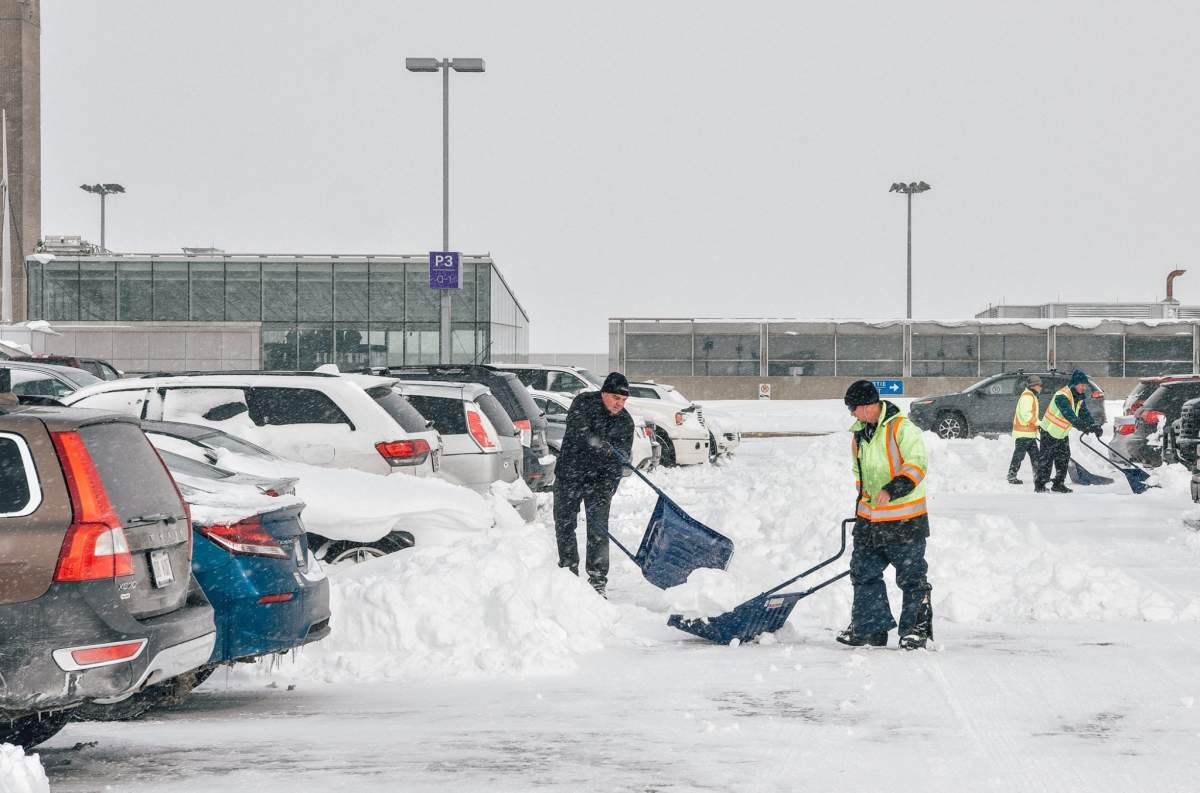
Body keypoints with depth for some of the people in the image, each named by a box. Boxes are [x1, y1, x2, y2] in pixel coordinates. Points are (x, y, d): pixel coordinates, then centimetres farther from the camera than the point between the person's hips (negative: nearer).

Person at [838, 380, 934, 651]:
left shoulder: (902, 429, -13)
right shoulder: (859, 435, 12)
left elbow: (917, 465, -20)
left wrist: (892, 490, -29)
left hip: (904, 520, -8)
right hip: (869, 521, 8)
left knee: (912, 577, -1)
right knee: (864, 573, 9)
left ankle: (917, 628, 8)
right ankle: (869, 628, 18)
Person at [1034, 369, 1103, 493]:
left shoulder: (1079, 398, 0)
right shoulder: (1061, 396, -29)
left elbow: (1084, 413, -4)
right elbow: (1069, 415, -41)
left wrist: (1094, 425, -23)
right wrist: (1084, 426, -50)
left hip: (1062, 434, 8)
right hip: (1049, 433, -8)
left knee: (1063, 459, 8)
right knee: (1046, 459, -4)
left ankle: (1058, 484, 17)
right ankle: (1039, 485, 3)